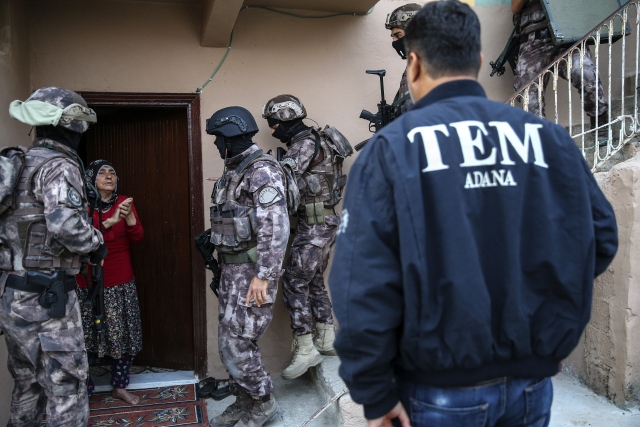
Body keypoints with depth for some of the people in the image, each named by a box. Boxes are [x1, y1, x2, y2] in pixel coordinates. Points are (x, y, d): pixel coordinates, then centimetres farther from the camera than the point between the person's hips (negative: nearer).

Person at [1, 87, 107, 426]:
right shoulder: (59, 166, -14)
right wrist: (96, 244, -12)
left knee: (27, 382, 21)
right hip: (46, 296, -9)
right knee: (66, 385, 1)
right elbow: (64, 223, -29)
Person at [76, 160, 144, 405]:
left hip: (122, 282, 4)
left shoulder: (124, 202, 5)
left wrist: (129, 216, -20)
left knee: (124, 336, 6)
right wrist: (109, 222, -31)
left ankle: (119, 386, 22)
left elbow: (138, 237, -2)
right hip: (90, 283, -3)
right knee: (86, 338, -1)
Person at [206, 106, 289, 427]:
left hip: (253, 269, -9)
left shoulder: (262, 170, -16)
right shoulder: (232, 171, 13)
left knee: (236, 343, -5)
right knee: (231, 339, 14)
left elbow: (275, 228, -24)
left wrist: (263, 275, -26)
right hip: (232, 268, 9)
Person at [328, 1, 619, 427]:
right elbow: (601, 239, 4)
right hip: (533, 384, 4)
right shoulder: (551, 137, -1)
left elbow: (363, 284, -18)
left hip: (441, 390, -3)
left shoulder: (392, 147, -13)